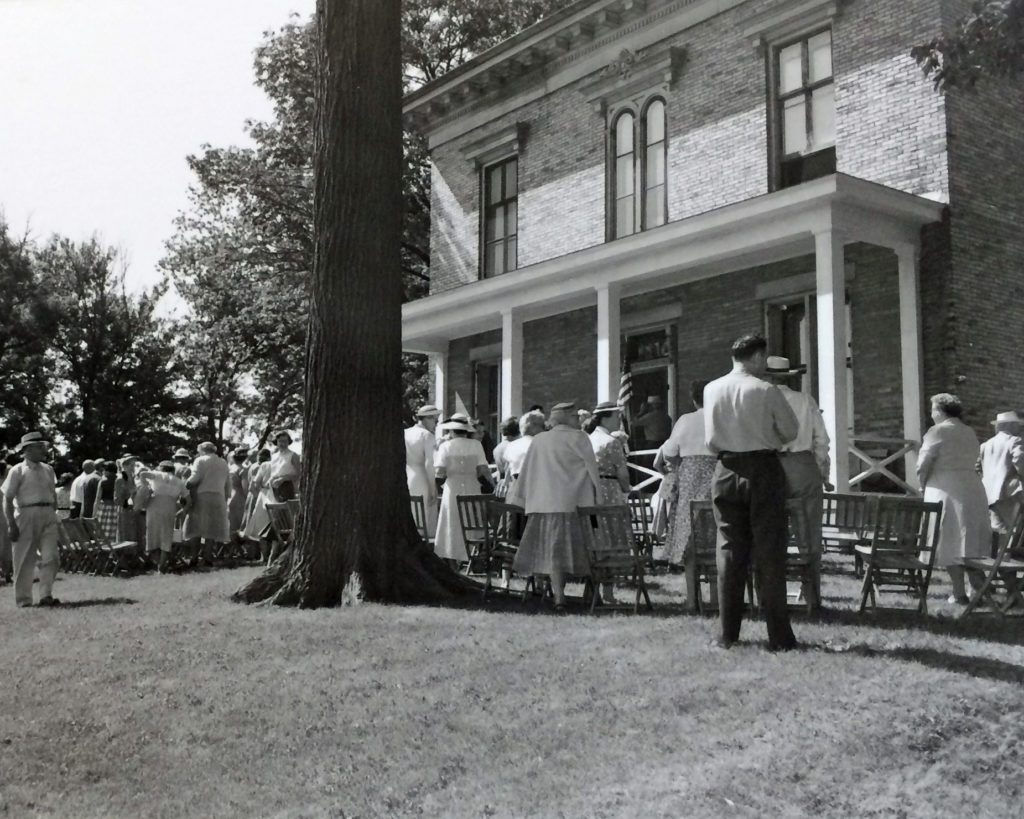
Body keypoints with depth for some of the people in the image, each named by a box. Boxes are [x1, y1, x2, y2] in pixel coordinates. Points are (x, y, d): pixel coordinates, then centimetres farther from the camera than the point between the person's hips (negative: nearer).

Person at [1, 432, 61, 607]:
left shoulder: (48, 470, 13)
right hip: (26, 515, -4)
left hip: (48, 516, 4)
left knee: (50, 557, -8)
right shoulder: (17, 471, -3)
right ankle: (23, 600, 9)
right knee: (25, 560, 2)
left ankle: (46, 596, -5)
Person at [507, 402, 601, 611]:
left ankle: (558, 595, -4)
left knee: (554, 549, 4)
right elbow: (592, 469, 1)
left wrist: (516, 500, 21)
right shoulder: (578, 438, 0)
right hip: (574, 502, -3)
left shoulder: (538, 441, 12)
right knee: (578, 547, 4)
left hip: (544, 503, 3)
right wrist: (597, 496, 11)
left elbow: (526, 474, 14)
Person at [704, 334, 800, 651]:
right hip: (763, 469, -3)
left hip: (727, 472, 3)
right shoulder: (766, 391, -10)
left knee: (729, 552, 9)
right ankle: (779, 636, 5)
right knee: (770, 553, 3)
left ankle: (728, 633, 12)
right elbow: (791, 431, 0)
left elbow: (710, 439, 6)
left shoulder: (711, 390, 0)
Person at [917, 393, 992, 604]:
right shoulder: (970, 432, 15)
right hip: (973, 490, 6)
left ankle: (959, 593, -1)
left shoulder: (937, 432, -7)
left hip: (946, 492, -6)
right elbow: (973, 462, 12)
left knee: (950, 543, -1)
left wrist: (924, 486, 9)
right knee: (970, 542, 12)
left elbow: (922, 466, -9)